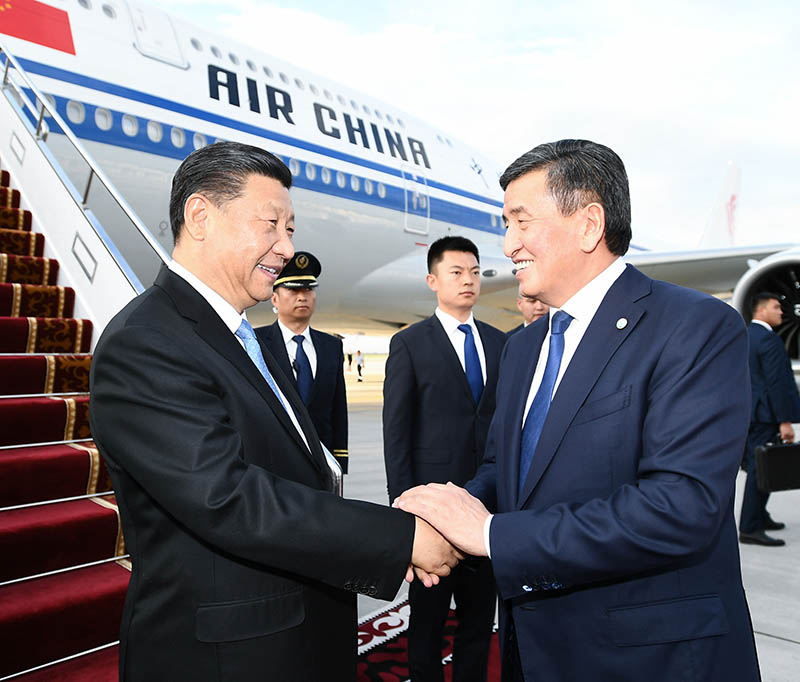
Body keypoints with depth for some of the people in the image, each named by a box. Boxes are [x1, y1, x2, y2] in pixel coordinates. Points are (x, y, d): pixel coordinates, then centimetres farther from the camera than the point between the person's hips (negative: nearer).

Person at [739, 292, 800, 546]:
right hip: (763, 414, -10)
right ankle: (750, 528, -3)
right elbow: (777, 383, -19)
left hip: (745, 414, 10)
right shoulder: (769, 339, -14)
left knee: (755, 467, 18)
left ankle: (759, 517, 30)